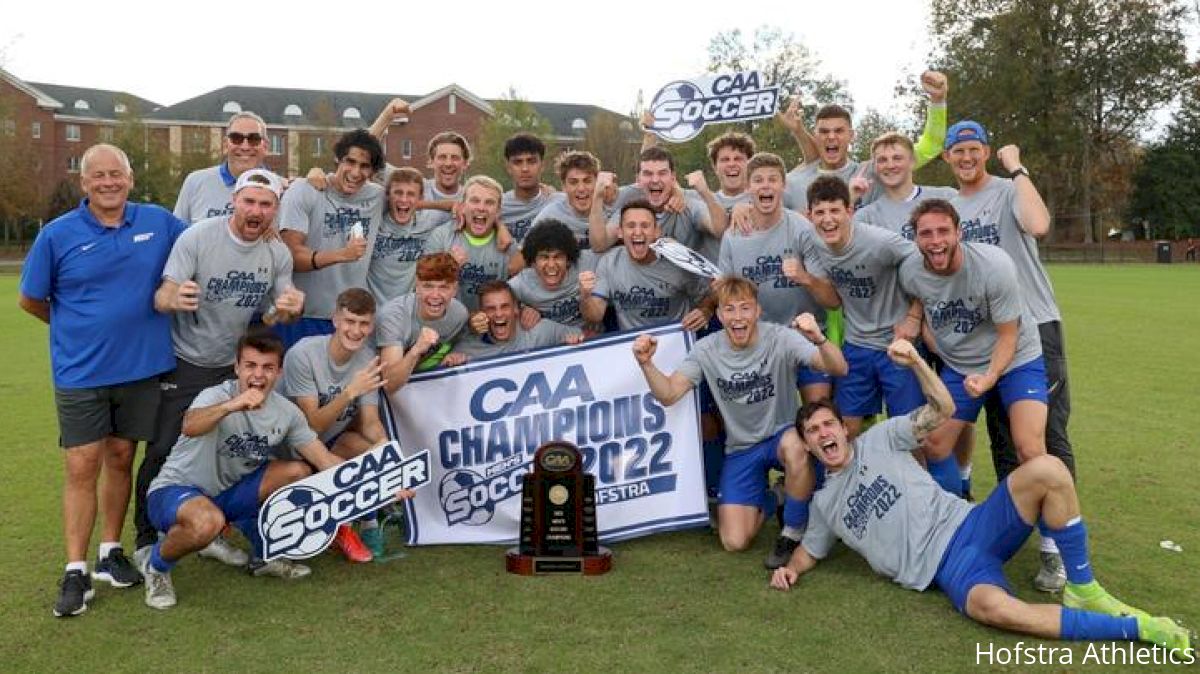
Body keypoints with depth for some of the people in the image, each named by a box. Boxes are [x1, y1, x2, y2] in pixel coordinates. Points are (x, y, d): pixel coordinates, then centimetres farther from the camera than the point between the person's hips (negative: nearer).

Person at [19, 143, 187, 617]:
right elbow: (31, 300, 5)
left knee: (120, 458, 12)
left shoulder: (159, 222, -1)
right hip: (80, 372, -2)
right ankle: (75, 572, 8)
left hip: (142, 368, 2)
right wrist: (80, 329, 10)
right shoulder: (58, 235, -5)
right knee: (82, 467, 0)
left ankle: (111, 553, 26)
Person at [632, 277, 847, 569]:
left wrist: (819, 340, -50)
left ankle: (794, 532, -13)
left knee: (793, 446, -41)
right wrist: (646, 364, -32)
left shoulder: (780, 338, -17)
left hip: (782, 435, -2)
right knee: (734, 542, -9)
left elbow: (839, 369, -28)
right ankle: (766, 500, 27)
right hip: (740, 449, 3)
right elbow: (668, 395, -13)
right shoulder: (707, 350, -8)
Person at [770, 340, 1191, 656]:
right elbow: (812, 550, 24)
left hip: (968, 526, 2)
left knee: (1046, 470, -25)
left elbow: (942, 410, 7)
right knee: (990, 606, -38)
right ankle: (1132, 627, -25)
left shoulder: (879, 439, 10)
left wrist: (915, 362, -8)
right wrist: (791, 569, 2)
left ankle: (1082, 589, -9)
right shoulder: (822, 503, 13)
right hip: (947, 568, -1)